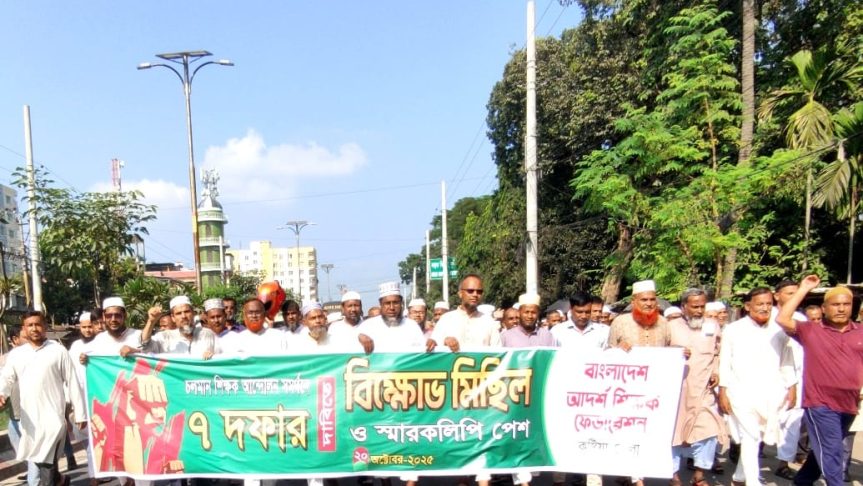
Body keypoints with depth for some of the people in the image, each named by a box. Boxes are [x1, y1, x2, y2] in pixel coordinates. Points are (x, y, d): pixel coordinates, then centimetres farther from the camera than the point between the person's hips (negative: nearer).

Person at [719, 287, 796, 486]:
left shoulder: (779, 332, 7)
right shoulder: (732, 330, -1)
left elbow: (786, 362, 13)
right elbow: (725, 364, -1)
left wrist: (791, 388, 7)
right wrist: (722, 392, -3)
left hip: (770, 395, 3)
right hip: (742, 394, -3)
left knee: (756, 438, 10)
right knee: (750, 437, -8)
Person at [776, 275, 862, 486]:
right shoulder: (810, 330, -5)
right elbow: (782, 320, -18)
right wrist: (803, 290, -14)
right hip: (820, 403, -5)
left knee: (824, 450, 20)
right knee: (831, 453, -6)